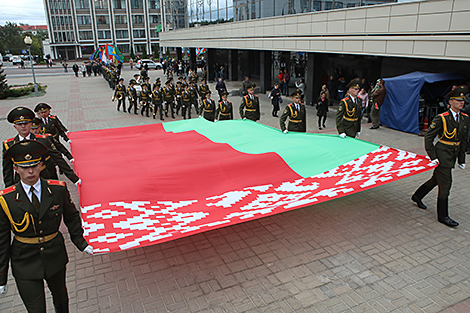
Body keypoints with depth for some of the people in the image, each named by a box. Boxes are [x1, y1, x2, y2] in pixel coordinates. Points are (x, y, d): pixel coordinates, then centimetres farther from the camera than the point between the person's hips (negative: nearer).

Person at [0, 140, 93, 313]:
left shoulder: (58, 189, -12)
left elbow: (71, 217, 6)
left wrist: (80, 242, 6)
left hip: (55, 257, 2)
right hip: (25, 264, -2)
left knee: (60, 297, 25)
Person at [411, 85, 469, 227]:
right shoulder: (442, 118, -14)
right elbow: (428, 137, -10)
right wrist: (432, 156, -14)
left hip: (452, 156, 7)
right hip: (442, 156, -7)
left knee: (436, 179, 18)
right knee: (445, 185, -3)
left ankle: (417, 196, 40)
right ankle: (442, 216, 9)